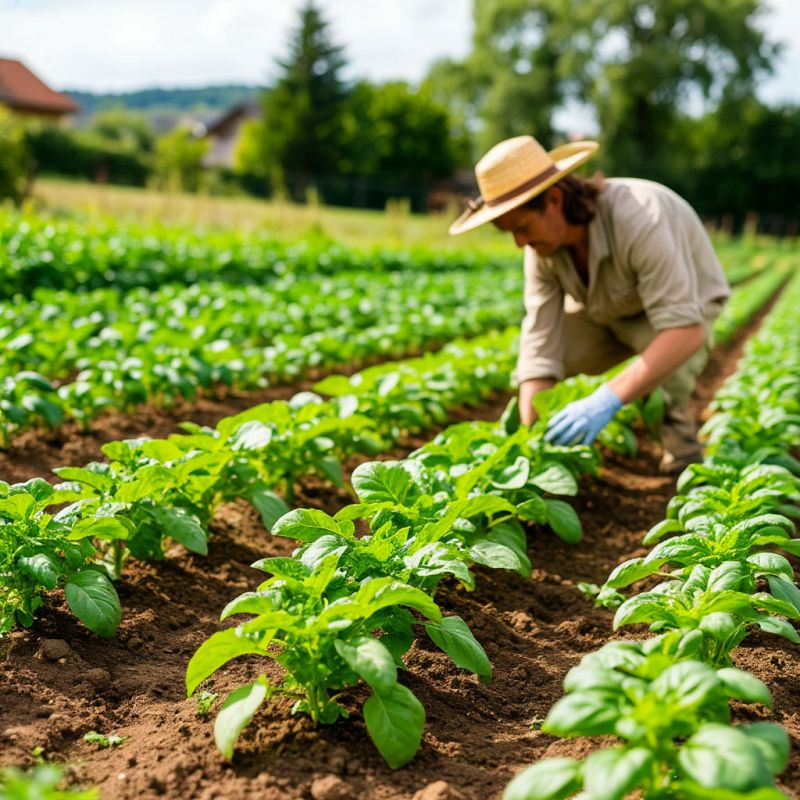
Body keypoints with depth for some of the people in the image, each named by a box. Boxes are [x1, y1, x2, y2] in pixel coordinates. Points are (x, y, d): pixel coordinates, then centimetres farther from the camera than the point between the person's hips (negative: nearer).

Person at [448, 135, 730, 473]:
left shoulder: (639, 220, -40)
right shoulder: (543, 245, -21)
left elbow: (686, 332, -44)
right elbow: (541, 346, -23)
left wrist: (607, 400, -53)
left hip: (683, 308, -5)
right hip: (609, 310, 5)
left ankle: (680, 438, -4)